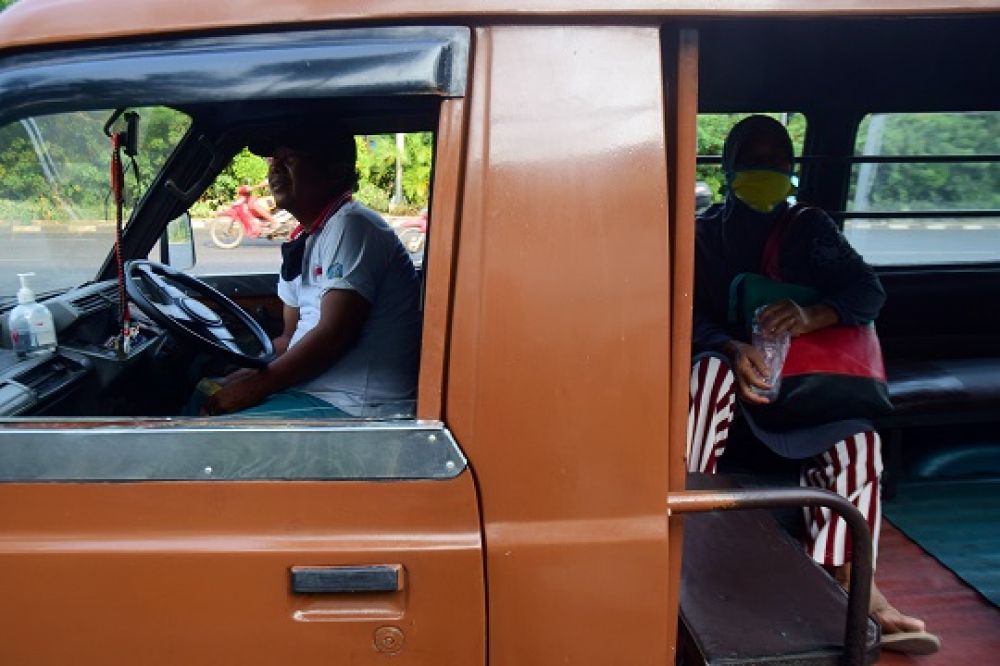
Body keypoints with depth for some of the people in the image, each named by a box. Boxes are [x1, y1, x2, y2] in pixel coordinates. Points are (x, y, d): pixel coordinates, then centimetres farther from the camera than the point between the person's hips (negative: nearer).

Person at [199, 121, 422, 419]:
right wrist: (247, 372, 1)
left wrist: (258, 383, -15)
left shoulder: (351, 225, -14)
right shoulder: (302, 243, 15)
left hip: (356, 406, -9)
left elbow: (335, 333, -21)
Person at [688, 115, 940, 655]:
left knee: (857, 437, -28)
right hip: (731, 366, -1)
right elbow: (690, 317, -9)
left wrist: (811, 316, -31)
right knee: (712, 368, -38)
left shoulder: (810, 228, 8)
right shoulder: (703, 233, 5)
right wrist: (733, 349, -33)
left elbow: (870, 291, -8)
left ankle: (846, 581, -25)